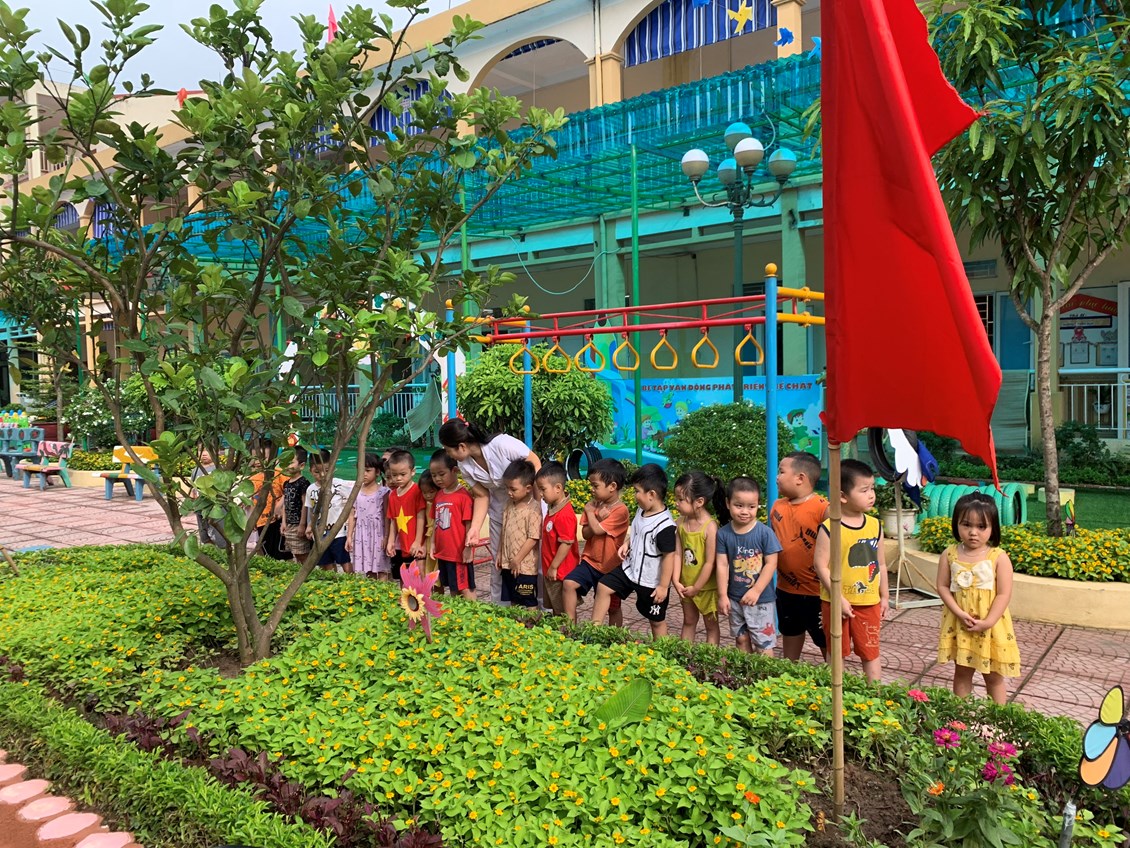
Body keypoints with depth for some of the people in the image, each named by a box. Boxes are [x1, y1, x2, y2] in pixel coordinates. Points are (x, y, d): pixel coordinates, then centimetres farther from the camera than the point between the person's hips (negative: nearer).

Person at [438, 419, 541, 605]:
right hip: (500, 511, 5)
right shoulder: (465, 465, -10)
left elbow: (536, 464, -17)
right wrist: (475, 528, -15)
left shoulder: (503, 444, -28)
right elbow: (482, 496, -3)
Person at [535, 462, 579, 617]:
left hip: (560, 572, -9)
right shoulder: (552, 508, 5)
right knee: (555, 608, 21)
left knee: (564, 612, 4)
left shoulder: (565, 515, -25)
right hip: (550, 570, 9)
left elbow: (566, 544, -25)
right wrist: (550, 567, 16)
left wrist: (553, 567, -19)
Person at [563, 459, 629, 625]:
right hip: (590, 560, 5)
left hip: (610, 567, -5)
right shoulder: (595, 504, 2)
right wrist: (598, 518, -17)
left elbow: (597, 530, -26)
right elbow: (585, 533, -2)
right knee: (569, 583, -18)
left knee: (613, 607, 10)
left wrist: (590, 512, -11)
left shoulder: (620, 511, -19)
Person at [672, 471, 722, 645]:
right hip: (686, 586, 6)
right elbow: (678, 553, -3)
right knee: (688, 621, 21)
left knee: (711, 624, 13)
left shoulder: (710, 527, -24)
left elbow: (710, 562, -21)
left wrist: (696, 588, -15)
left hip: (707, 587, -6)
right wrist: (676, 581, -10)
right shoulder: (681, 523, -6)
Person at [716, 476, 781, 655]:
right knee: (741, 640, 18)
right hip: (735, 599, 3)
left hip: (761, 599, -3)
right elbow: (722, 565, -4)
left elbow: (771, 563, -13)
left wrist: (756, 591, -17)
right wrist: (722, 595, -7)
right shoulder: (723, 533, -6)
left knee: (764, 644, 5)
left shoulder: (764, 533, -14)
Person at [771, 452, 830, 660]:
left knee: (826, 642, 9)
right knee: (790, 635, 23)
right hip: (786, 589, 7)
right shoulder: (777, 506, 3)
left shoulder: (823, 508, -18)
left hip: (817, 592, -6)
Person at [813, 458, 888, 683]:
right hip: (837, 603, -3)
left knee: (871, 652, 11)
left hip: (869, 602, 4)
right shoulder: (830, 528, -16)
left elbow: (881, 564, 10)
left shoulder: (875, 526, 1)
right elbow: (821, 565, -16)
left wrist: (884, 597, 11)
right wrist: (839, 598, -17)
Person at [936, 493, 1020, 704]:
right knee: (962, 671, 16)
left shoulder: (999, 557, -12)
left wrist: (987, 622, -18)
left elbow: (1004, 594, -12)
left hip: (991, 625, -2)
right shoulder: (949, 555, -5)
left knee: (993, 675, 12)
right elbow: (943, 587, -3)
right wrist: (960, 613, -15)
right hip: (959, 623, 2)